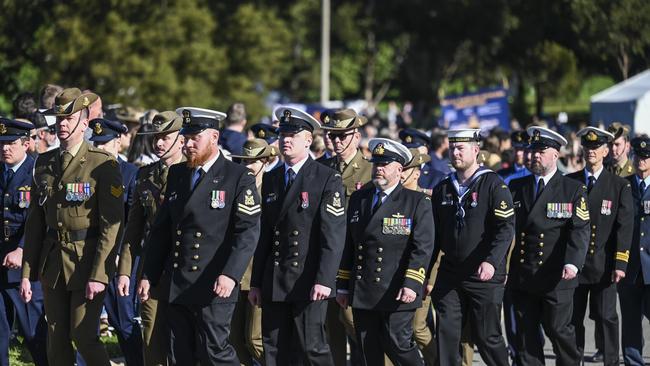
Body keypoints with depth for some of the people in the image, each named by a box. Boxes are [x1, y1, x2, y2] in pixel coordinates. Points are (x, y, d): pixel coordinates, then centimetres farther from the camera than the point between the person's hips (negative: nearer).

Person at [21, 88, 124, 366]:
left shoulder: (103, 165, -9)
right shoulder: (44, 164, 9)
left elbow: (112, 224, -13)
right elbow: (35, 222, 12)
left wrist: (98, 275, -19)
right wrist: (27, 273, 8)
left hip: (87, 261, -6)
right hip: (52, 262, 6)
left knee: (83, 337, -8)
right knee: (56, 342, 7)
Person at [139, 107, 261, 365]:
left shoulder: (238, 177, -5)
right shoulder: (177, 174, 14)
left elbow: (248, 231, -12)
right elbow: (161, 229, 17)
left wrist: (230, 274, -24)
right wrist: (149, 275, 12)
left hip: (215, 286, -6)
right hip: (176, 286, 6)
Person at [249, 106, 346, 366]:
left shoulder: (328, 179, -4)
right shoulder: (270, 179, 15)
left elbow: (334, 235, -10)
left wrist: (324, 280, -19)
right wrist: (256, 283, 13)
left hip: (309, 283, -6)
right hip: (273, 284, 6)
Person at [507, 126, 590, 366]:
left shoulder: (573, 190, 1)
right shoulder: (516, 187, 13)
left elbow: (579, 229, -9)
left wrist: (573, 262, -23)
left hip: (556, 279, -4)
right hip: (521, 278, 4)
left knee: (559, 330, -3)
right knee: (525, 335, 5)